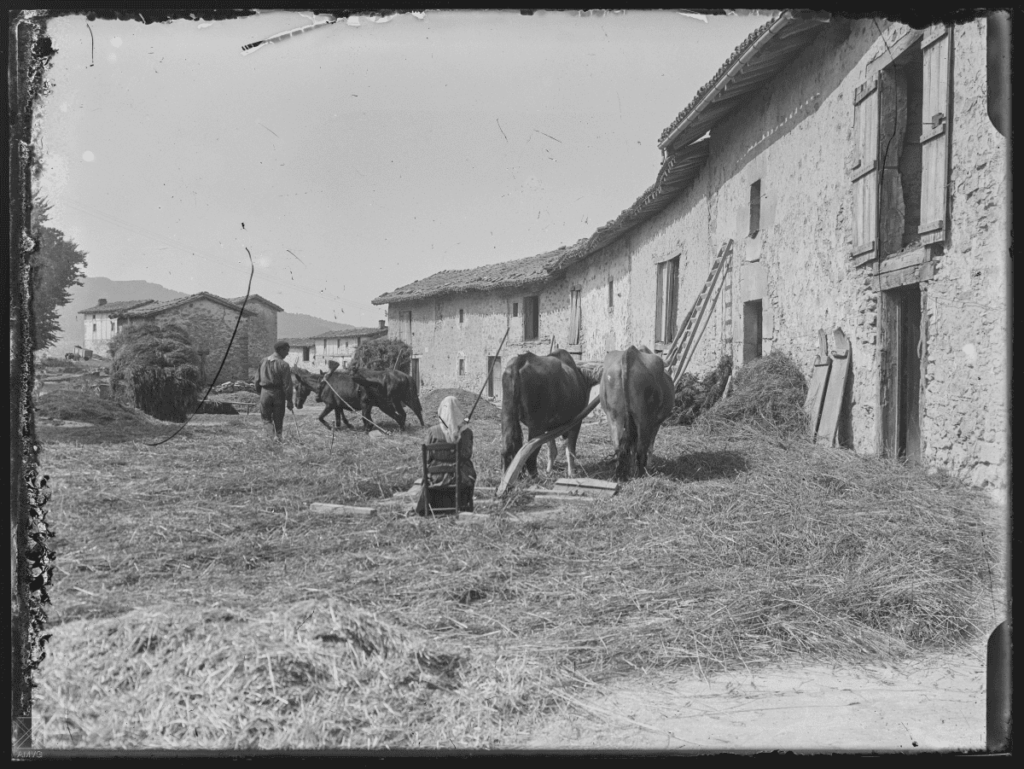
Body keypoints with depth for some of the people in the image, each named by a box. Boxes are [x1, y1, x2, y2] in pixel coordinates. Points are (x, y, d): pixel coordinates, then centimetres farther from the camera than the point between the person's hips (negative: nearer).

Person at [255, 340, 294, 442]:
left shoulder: (263, 361, 4)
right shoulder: (283, 365, -11)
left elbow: (257, 379, 10)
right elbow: (287, 385, -12)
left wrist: (259, 392, 20)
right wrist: (289, 401, -7)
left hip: (265, 392, 3)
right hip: (278, 393, -3)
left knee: (266, 418, 11)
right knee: (278, 419, 12)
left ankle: (270, 436, -10)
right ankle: (280, 437, 13)